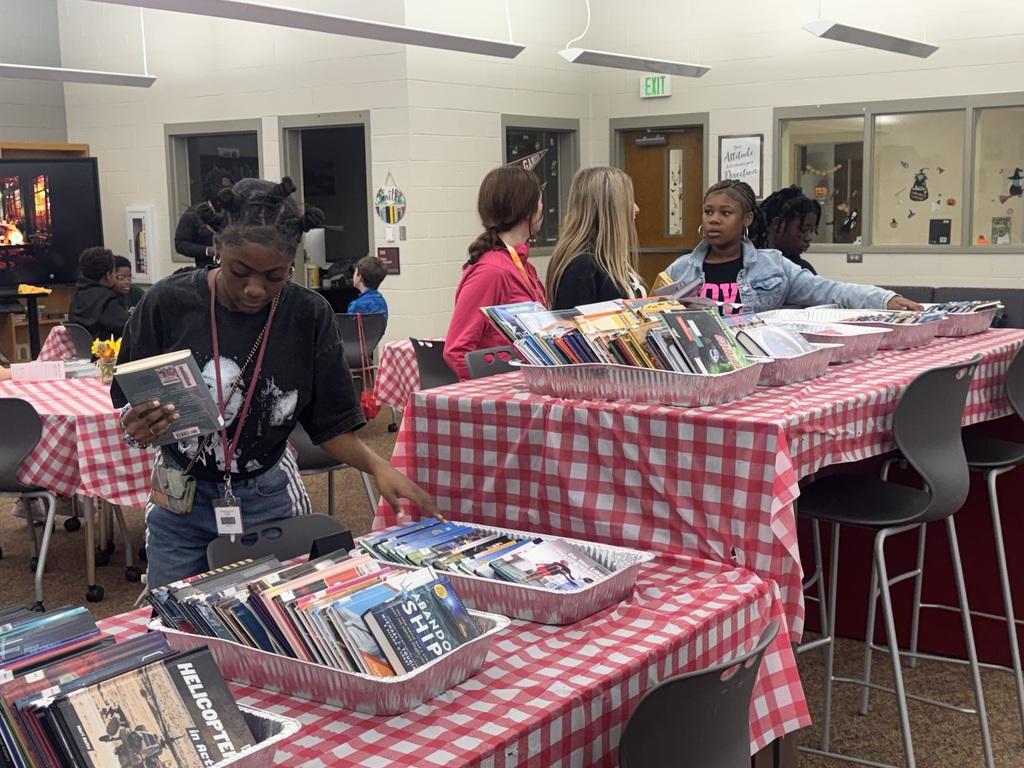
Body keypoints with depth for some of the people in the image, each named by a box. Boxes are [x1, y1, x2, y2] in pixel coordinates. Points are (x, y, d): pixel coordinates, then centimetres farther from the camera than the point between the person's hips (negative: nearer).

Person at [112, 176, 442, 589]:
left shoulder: (309, 316, -9)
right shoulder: (167, 303, -11)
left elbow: (330, 425, -4)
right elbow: (125, 408, -3)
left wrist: (377, 465, -22)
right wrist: (133, 428, -26)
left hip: (270, 502, 0)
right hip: (180, 501, 0)